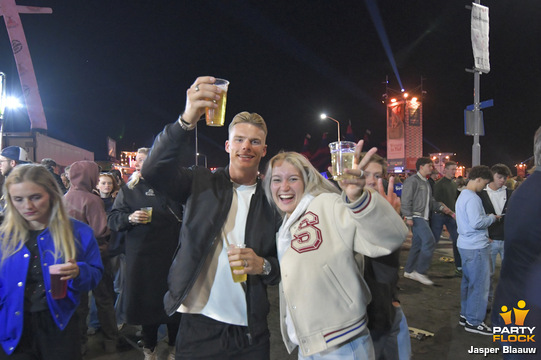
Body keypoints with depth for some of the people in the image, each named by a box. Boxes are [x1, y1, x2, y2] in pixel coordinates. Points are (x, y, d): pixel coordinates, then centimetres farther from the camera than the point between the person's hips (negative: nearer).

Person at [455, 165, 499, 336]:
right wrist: (492, 217, -9)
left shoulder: (463, 195, 15)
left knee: (468, 282, 17)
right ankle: (474, 321, 7)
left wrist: (488, 217, 11)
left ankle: (466, 315, 27)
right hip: (476, 247, -10)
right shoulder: (472, 198, -18)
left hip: (466, 245, 10)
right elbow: (476, 223, -25)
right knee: (479, 284, -1)